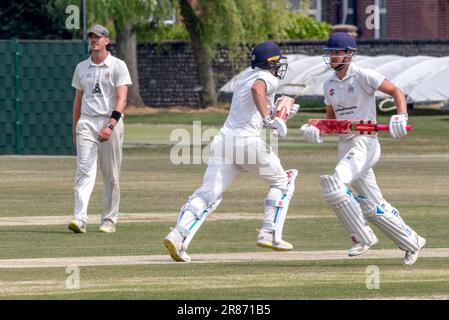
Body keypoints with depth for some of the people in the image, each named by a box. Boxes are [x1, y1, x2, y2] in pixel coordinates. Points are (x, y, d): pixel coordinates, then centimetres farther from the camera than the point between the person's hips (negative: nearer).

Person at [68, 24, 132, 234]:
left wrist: (111, 125, -22)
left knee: (111, 175, 2)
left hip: (111, 121, -3)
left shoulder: (118, 66, -1)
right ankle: (80, 218, -21)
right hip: (86, 122, 3)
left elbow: (121, 99, -10)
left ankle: (109, 220, 11)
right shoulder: (82, 67, 14)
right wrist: (75, 130, 15)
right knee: (84, 171, -11)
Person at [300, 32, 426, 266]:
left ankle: (362, 236, -14)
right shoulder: (329, 84, 12)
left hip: (365, 142, -8)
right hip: (345, 145, 8)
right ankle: (412, 243, 20)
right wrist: (317, 131, -1)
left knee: (335, 185, -27)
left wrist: (402, 116, -27)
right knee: (372, 206, 7)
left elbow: (396, 92, -9)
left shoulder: (363, 76, -9)